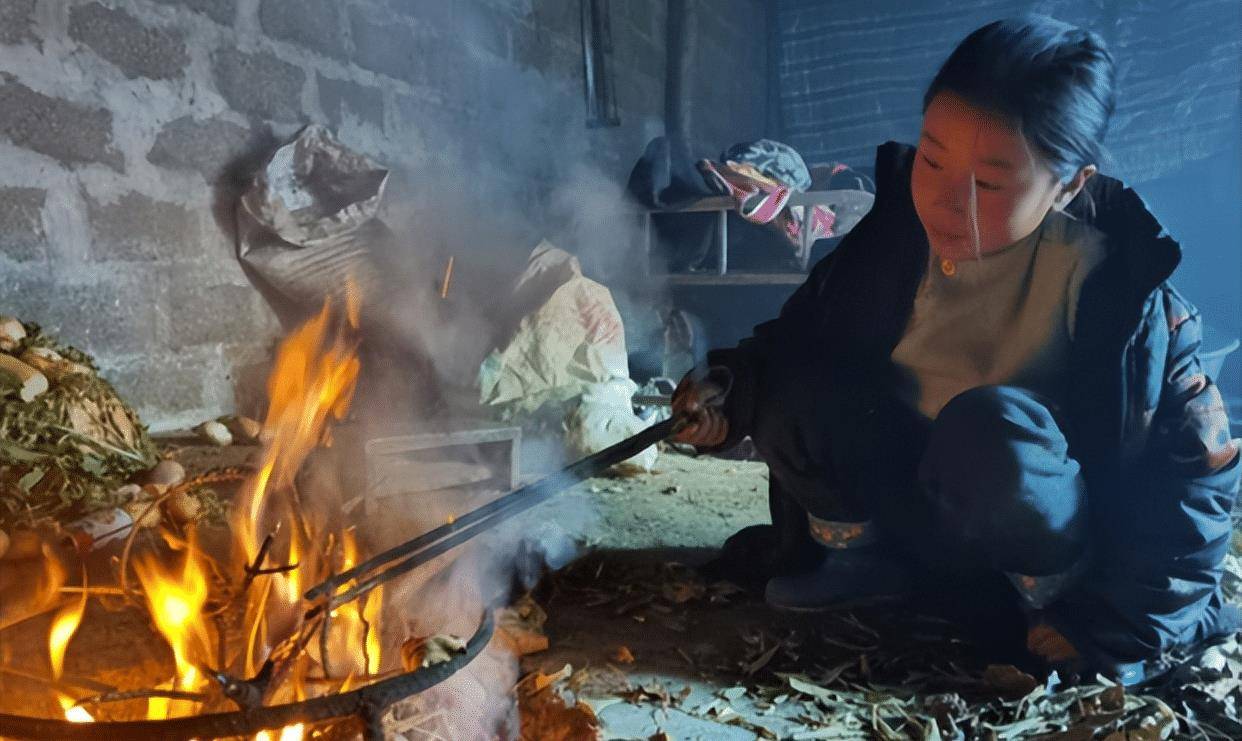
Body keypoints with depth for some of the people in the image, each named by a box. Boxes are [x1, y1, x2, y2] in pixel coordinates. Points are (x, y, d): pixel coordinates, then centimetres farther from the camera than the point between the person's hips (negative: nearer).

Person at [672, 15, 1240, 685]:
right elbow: (802, 332, -1)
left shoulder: (1113, 284, -21)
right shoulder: (895, 231, -13)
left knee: (992, 432, -37)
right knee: (790, 386, -23)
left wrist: (1114, 625, -16)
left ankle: (1058, 589, -7)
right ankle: (850, 548, -1)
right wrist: (730, 386, -21)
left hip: (1030, 527, -3)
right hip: (907, 498, 3)